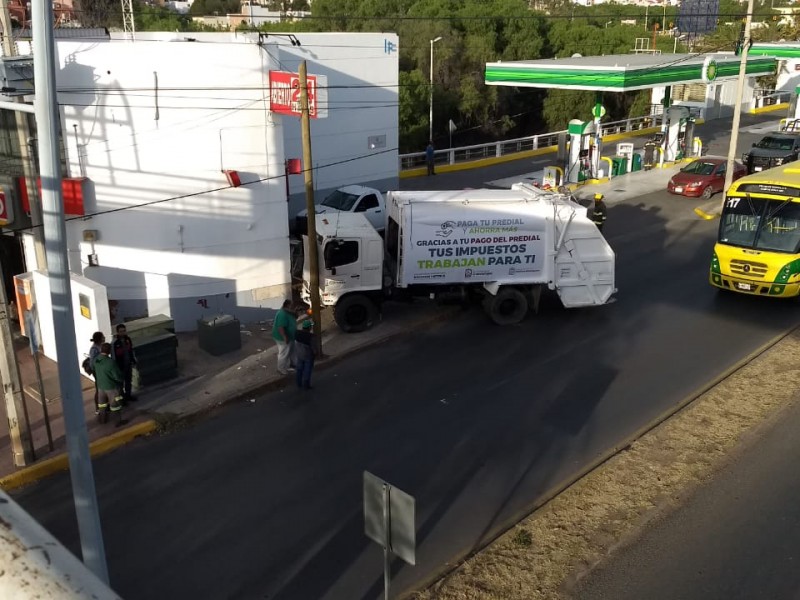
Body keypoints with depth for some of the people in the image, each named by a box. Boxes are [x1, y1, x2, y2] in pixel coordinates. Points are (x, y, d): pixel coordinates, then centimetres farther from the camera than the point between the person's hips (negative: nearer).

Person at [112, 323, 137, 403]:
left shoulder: (128, 339, -5)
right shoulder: (115, 342, -23)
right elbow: (114, 356, -18)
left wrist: (134, 361, 10)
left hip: (128, 364, 6)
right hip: (120, 366, -6)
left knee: (129, 380, 21)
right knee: (121, 382, 10)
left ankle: (128, 395, 39)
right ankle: (121, 397, 26)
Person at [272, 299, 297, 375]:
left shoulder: (287, 312, 4)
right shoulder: (283, 314, -29)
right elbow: (280, 327, -33)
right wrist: (285, 338, -31)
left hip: (289, 336, 11)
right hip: (283, 338, -11)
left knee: (289, 352, 23)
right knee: (284, 354, 3)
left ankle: (288, 365, 39)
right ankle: (281, 369, 17)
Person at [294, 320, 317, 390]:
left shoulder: (298, 333, -11)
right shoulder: (311, 336, -26)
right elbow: (314, 347, -19)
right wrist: (315, 354, -1)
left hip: (299, 354, 5)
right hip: (308, 355, -5)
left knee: (300, 369, 19)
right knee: (307, 371, 10)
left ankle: (299, 384, 30)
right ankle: (305, 385, 18)